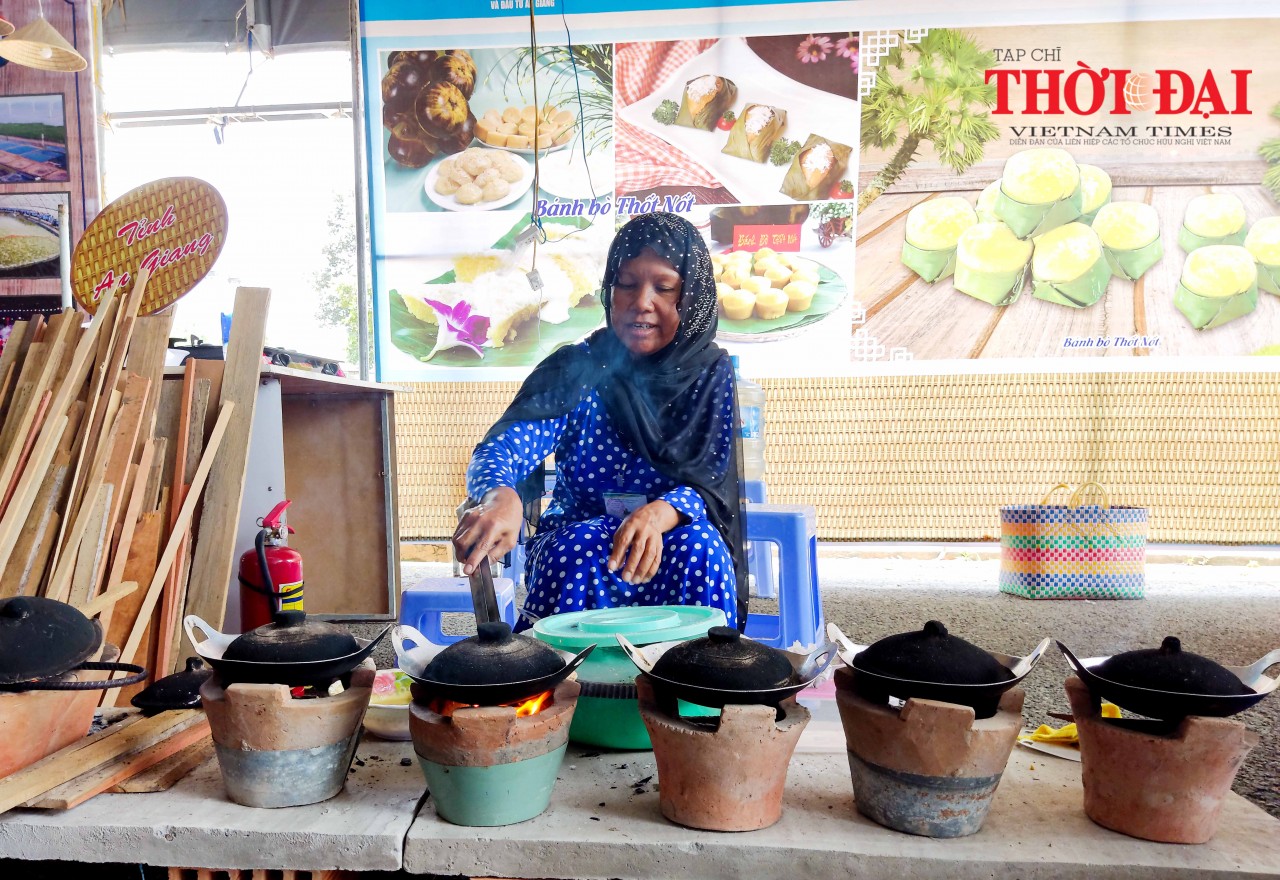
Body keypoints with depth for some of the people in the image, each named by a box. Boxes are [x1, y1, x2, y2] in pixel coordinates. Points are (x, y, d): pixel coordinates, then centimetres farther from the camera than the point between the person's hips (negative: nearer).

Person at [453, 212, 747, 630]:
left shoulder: (711, 372, -3)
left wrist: (661, 514, -35)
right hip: (577, 539, 0)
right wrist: (500, 499, -46)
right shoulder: (576, 369, -7)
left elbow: (715, 486, -11)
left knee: (698, 546, -32)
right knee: (579, 550, -33)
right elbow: (500, 449, -21)